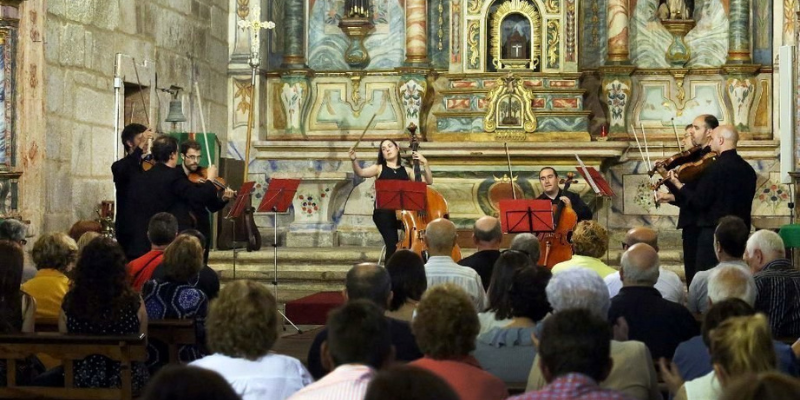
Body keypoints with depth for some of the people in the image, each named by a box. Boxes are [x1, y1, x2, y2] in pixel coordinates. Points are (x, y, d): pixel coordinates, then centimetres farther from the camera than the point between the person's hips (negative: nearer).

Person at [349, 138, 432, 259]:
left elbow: (428, 181, 11)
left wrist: (424, 163, -1)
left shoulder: (406, 171, 19)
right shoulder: (379, 168, 12)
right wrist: (354, 160, -28)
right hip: (384, 213, -2)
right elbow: (361, 173, -8)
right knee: (393, 246, -21)